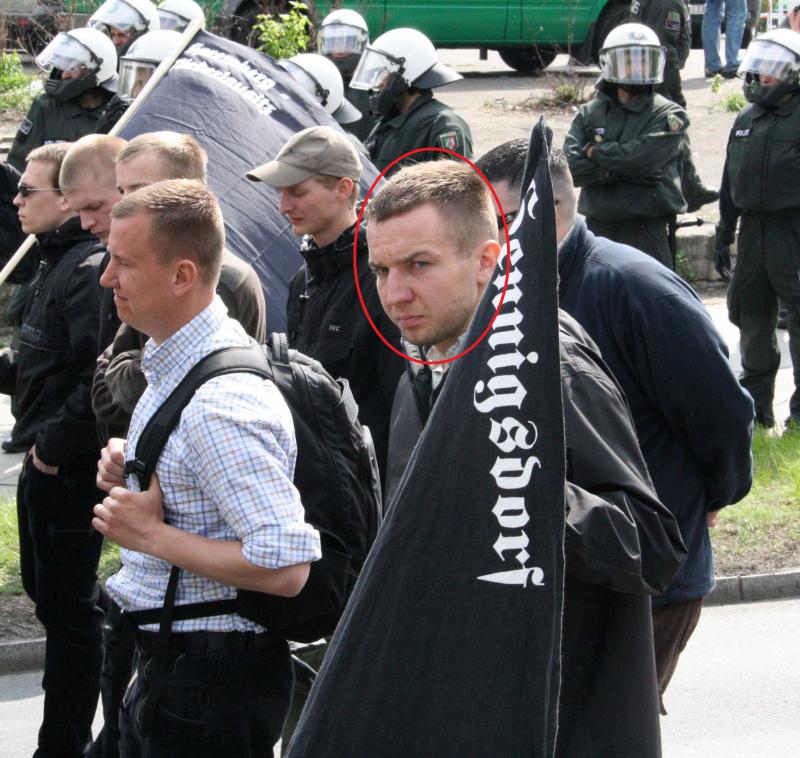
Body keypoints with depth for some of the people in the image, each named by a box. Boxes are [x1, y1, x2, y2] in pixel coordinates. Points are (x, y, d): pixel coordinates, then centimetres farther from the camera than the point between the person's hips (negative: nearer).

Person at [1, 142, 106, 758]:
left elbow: (102, 376, -27)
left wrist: (57, 445, -21)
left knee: (68, 604, -2)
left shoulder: (90, 270, -19)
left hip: (69, 469, -11)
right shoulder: (57, 264, 13)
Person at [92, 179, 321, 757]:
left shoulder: (220, 405, -26)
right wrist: (129, 470, 3)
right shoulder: (173, 361, 6)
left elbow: (285, 568, -30)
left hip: (209, 681, -10)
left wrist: (153, 536, -22)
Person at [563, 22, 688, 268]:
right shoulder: (588, 114, 9)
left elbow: (641, 157, -18)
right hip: (598, 228, 4)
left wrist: (596, 151, -4)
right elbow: (572, 166, -5)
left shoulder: (668, 116, -2)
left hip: (646, 232, -4)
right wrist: (621, 171, -14)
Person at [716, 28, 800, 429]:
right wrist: (724, 233, 19)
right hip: (754, 227, 7)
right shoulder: (747, 120, 14)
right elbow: (730, 182, 20)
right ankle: (755, 401, 23)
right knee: (750, 312, 11)